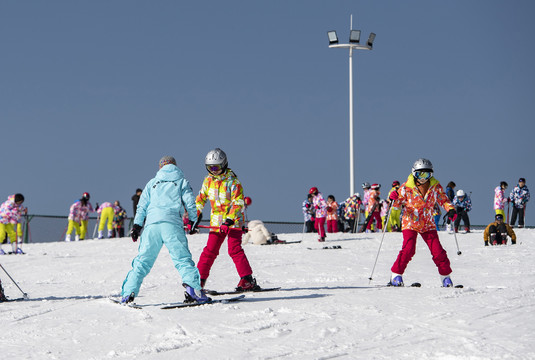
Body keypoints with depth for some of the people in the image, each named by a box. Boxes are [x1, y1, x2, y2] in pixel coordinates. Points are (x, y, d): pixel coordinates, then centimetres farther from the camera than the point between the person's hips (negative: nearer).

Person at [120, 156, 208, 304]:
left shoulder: (152, 183, 24)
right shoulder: (182, 182, 16)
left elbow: (141, 206, 19)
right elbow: (190, 203, 6)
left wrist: (137, 225, 20)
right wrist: (194, 222, 14)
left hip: (151, 224, 2)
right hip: (172, 223, -2)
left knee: (143, 260, 7)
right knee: (182, 258, -5)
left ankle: (128, 293, 3)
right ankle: (192, 288, -23)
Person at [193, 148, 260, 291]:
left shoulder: (232, 181, -14)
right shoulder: (208, 180, 5)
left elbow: (238, 203, -19)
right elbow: (201, 198, 16)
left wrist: (229, 220, -29)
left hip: (234, 220, -5)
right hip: (216, 221, 5)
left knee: (234, 249, -15)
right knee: (210, 250, 3)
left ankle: (247, 280, -14)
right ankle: (199, 279, 9)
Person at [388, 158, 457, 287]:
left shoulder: (435, 186, -1)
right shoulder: (407, 187, -7)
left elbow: (443, 200, 10)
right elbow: (399, 203, 2)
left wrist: (450, 209, -10)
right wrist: (394, 199, -22)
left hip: (428, 224, 2)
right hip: (410, 223, -2)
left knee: (437, 251, -3)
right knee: (408, 249, -18)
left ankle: (446, 276, 13)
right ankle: (396, 274, -5)